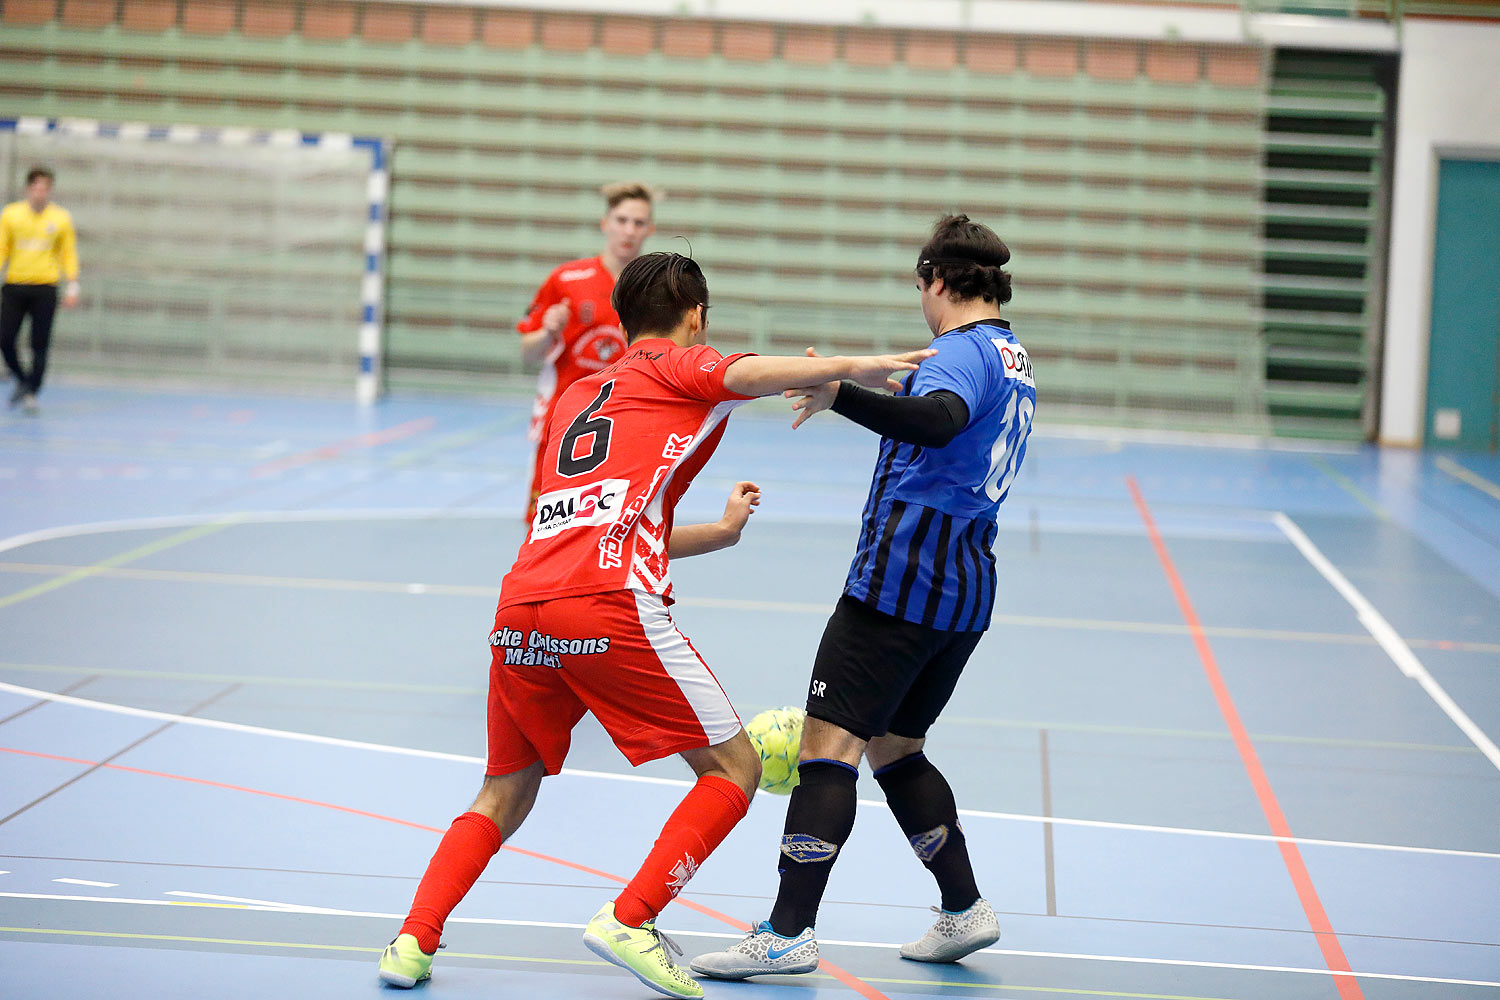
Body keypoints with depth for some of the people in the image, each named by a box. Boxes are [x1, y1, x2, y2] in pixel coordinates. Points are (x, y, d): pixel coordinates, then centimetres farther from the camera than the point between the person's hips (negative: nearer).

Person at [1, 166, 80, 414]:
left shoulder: (61, 218, 4)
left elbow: (69, 254, 7)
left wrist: (72, 286, -1)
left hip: (45, 289, -1)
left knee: (40, 345, -4)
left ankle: (32, 393, 5)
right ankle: (22, 380, 20)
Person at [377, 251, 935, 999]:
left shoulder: (577, 395, 31)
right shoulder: (677, 368, 14)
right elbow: (746, 375, -10)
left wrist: (721, 531, 44)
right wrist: (847, 368, -17)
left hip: (520, 607, 7)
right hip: (610, 608, -6)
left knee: (506, 791, 23)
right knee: (733, 769, 6)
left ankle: (414, 939, 8)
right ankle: (629, 922, -7)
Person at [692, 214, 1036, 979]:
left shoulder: (964, 350, -12)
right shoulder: (1012, 359, 18)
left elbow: (940, 420, -33)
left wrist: (840, 396, -40)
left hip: (902, 575, -10)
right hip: (966, 586, 10)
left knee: (829, 743, -11)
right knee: (893, 748, 20)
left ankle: (789, 932, -16)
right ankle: (964, 911, 23)